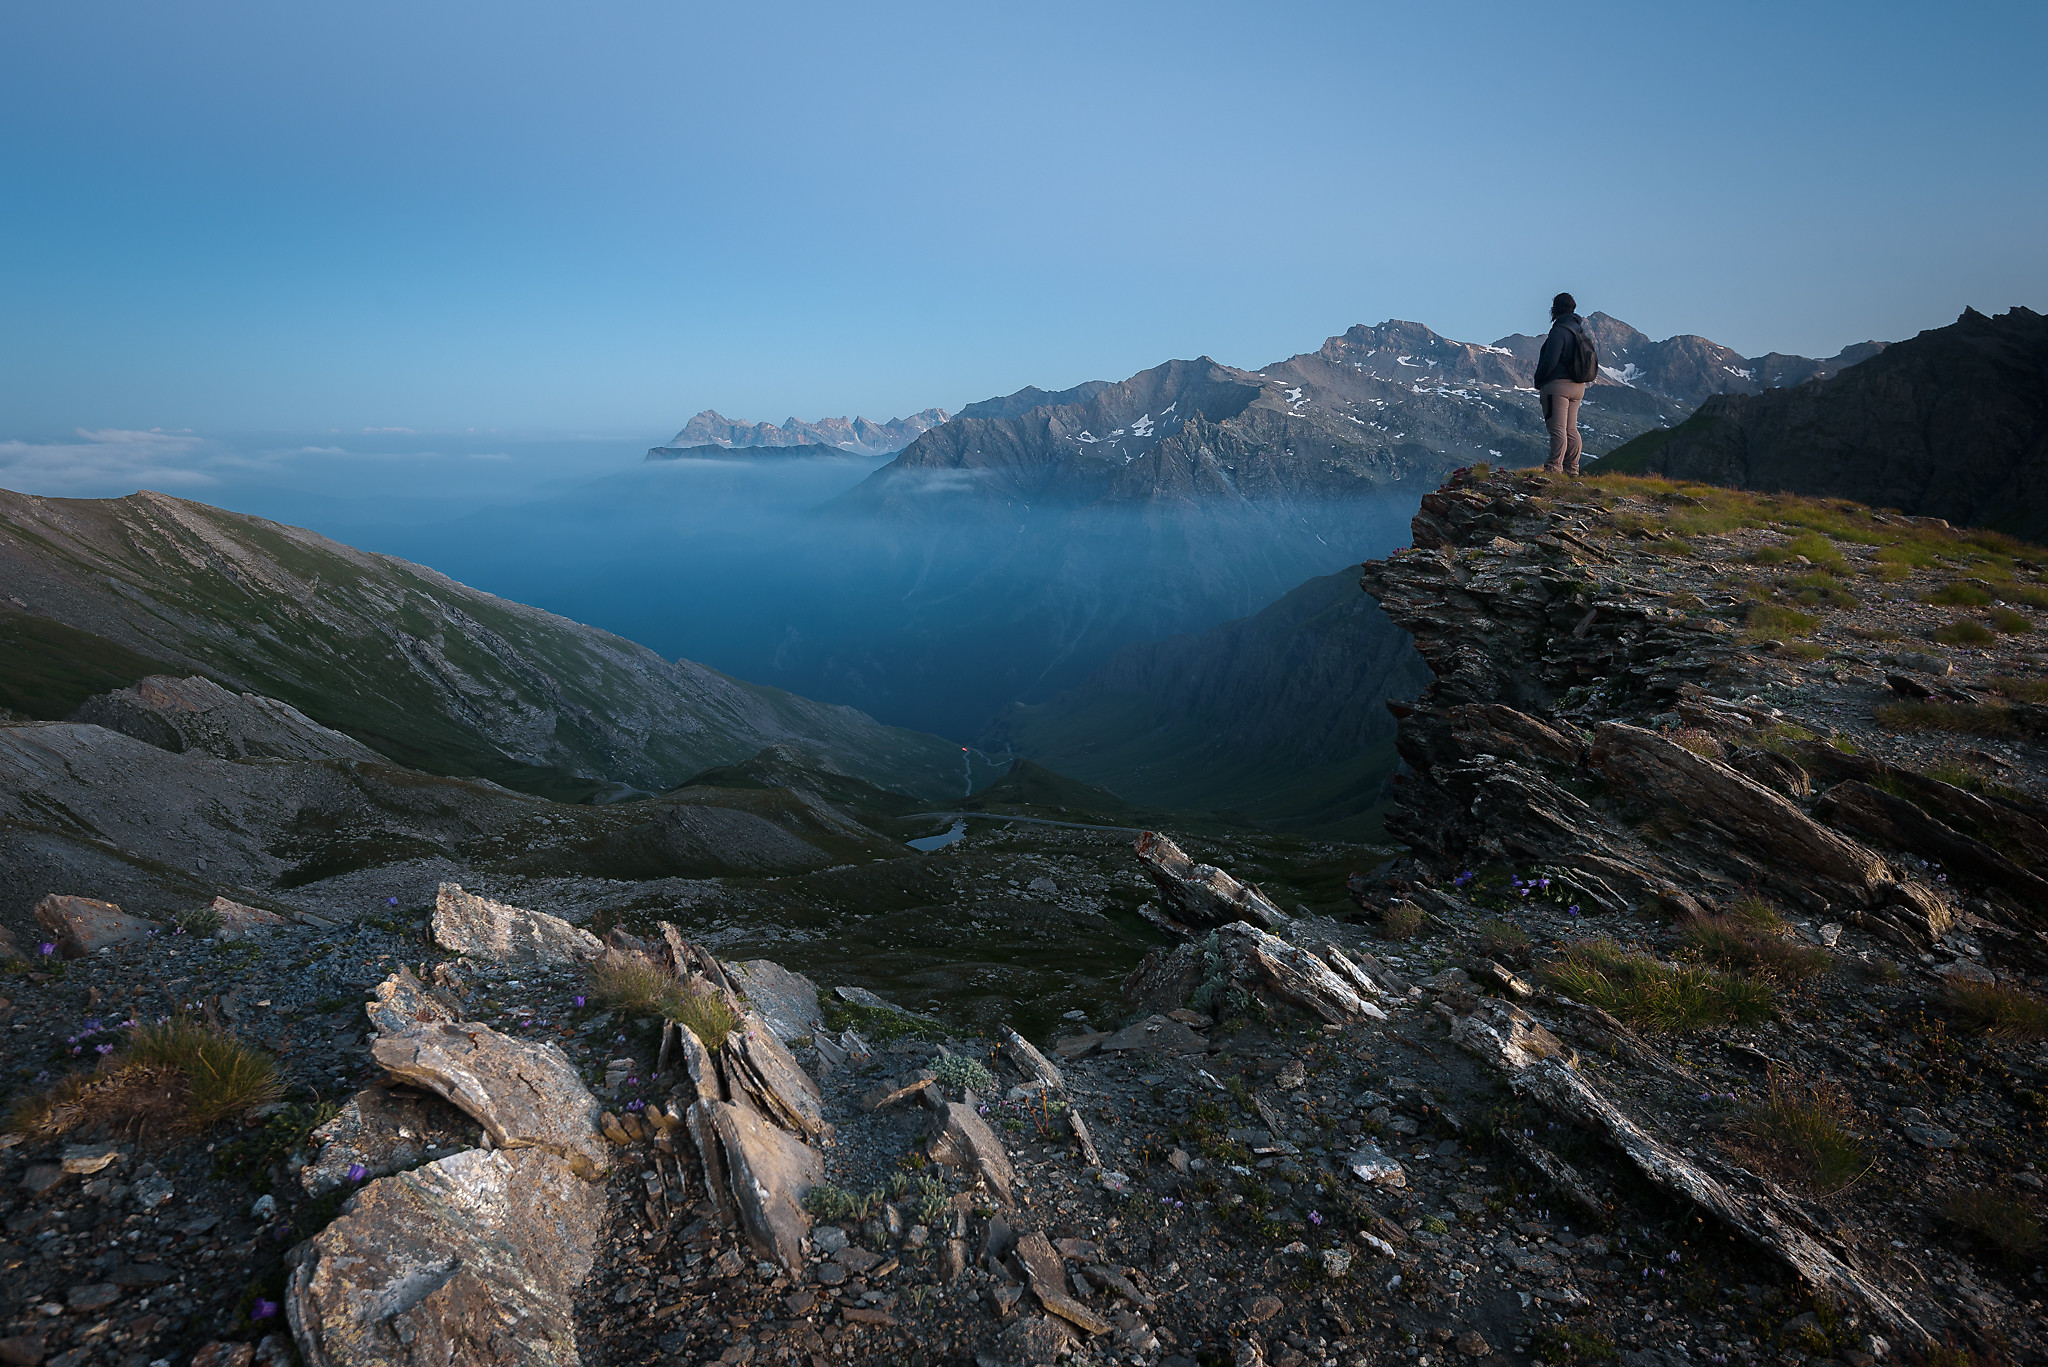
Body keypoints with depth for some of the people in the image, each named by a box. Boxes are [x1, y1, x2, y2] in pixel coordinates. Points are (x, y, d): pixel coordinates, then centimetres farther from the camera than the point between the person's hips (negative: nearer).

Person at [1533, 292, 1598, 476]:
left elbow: (1550, 360, -20)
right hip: (1578, 386, 9)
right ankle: (1571, 470, 12)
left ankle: (1554, 467, -14)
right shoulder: (1580, 331, 14)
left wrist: (1538, 380, -4)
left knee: (1557, 428, -11)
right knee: (1571, 429, 10)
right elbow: (1593, 358, 19)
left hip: (1558, 385, -9)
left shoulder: (1559, 331, -14)